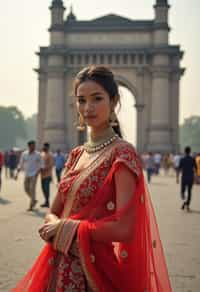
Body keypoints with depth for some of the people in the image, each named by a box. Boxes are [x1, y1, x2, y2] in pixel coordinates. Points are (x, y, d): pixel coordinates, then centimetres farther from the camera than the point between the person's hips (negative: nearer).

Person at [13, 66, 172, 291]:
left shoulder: (122, 154, -14)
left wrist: (65, 228, -14)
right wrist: (54, 225, -12)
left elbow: (124, 229, -23)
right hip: (62, 268, 6)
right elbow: (53, 213, 11)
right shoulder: (76, 155, 7)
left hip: (96, 270, -6)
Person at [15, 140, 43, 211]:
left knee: (32, 189, -11)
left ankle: (31, 206, -5)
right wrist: (17, 173, 1)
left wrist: (38, 172, -15)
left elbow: (41, 165, -1)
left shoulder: (37, 154, -3)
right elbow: (20, 164, 9)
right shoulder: (24, 154, 4)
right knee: (26, 189, 8)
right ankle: (34, 200, 31)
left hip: (34, 175, -4)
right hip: (26, 174, 4)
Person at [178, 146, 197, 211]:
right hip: (191, 177, 1)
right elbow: (195, 168, 0)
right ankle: (187, 205, 9)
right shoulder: (193, 159, -1)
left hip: (184, 177, -1)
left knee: (182, 191, 9)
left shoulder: (182, 159, -5)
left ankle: (184, 200, -20)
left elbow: (179, 169, -6)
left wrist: (177, 177, 1)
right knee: (189, 191, 11)